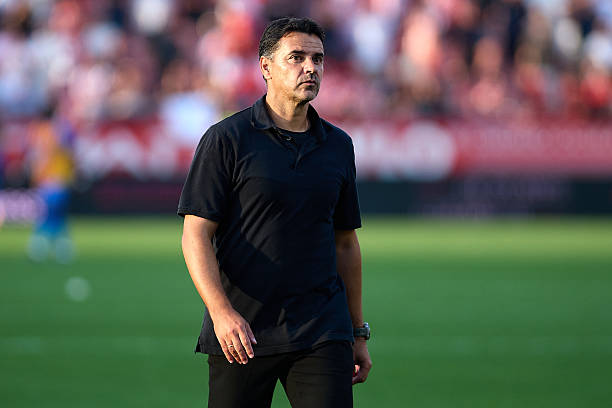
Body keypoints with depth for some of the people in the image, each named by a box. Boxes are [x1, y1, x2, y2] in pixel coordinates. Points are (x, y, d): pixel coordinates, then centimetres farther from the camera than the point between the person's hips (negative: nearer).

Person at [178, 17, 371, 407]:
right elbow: (196, 235, -8)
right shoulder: (226, 139, -3)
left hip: (322, 332, 3)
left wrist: (359, 332, 19)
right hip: (240, 333, -3)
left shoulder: (338, 145, 12)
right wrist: (221, 312, -21)